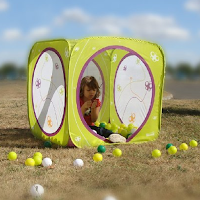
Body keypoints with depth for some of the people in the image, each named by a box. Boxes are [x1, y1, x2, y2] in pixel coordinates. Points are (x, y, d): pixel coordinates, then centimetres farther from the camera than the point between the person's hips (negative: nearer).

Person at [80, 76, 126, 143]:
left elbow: (93, 120, -2)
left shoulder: (96, 102, 6)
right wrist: (84, 107, -27)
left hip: (90, 126, 3)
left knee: (101, 130, -30)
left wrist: (93, 108, -19)